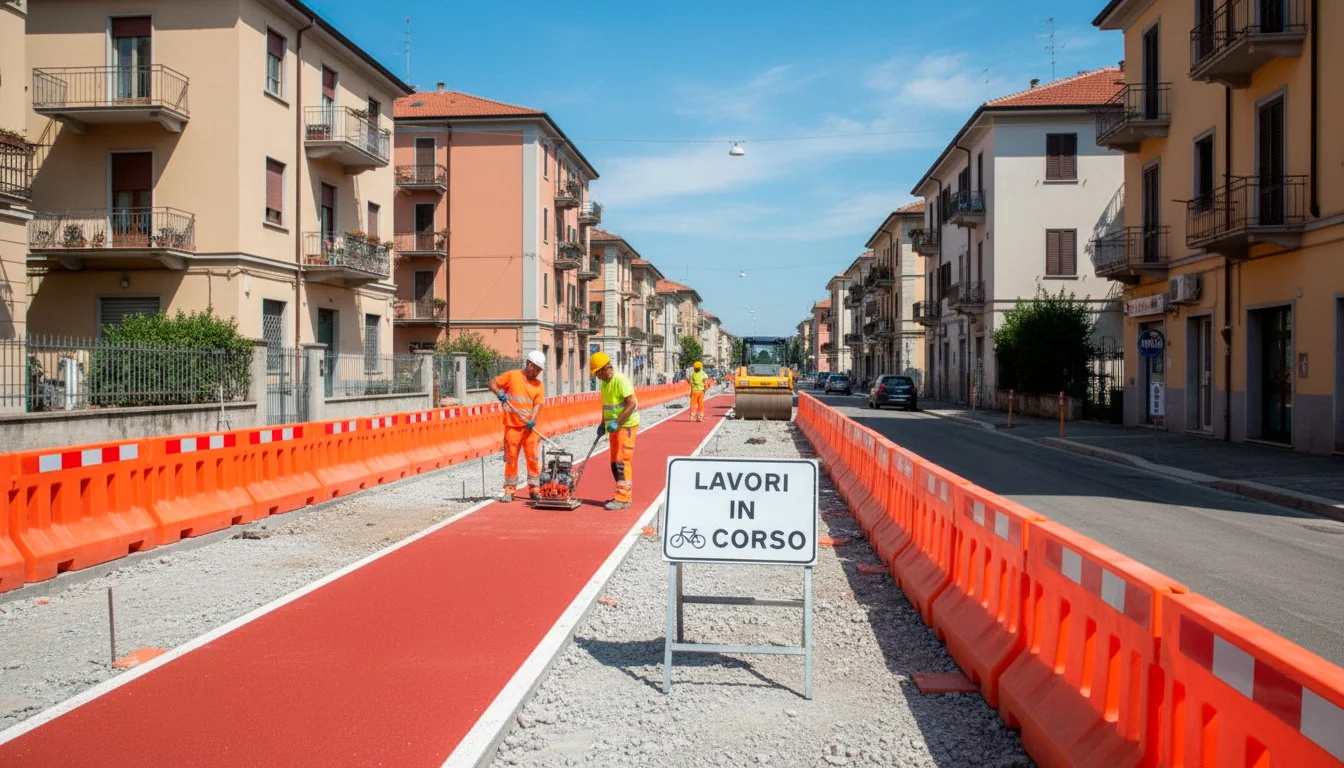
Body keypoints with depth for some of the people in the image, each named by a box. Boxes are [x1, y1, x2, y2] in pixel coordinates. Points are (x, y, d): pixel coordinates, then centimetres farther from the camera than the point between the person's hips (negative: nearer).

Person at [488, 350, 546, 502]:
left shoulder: (539, 385, 8)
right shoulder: (512, 375, 1)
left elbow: (538, 404, -2)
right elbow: (492, 383, 4)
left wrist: (532, 420, -19)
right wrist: (499, 393, -17)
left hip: (530, 427, 2)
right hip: (512, 426, -2)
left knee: (533, 457, -1)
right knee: (511, 458, 3)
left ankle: (534, 489, 9)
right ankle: (509, 490, 12)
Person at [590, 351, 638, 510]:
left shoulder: (620, 380, -18)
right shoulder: (604, 383, 11)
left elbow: (632, 403, -24)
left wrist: (618, 422, -27)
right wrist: (603, 423, 15)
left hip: (626, 425, -10)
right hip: (614, 426, 10)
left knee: (622, 461, -11)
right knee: (615, 462, 11)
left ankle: (623, 499, -9)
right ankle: (625, 495, 19)